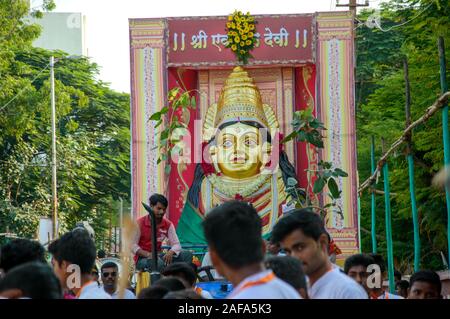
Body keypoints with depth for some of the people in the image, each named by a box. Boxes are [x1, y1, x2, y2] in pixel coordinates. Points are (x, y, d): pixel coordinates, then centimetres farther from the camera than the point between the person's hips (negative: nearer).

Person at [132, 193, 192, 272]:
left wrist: (171, 252, -25)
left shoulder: (168, 225, 3)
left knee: (187, 255, -14)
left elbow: (176, 244, 0)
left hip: (158, 256, 5)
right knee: (158, 262, -40)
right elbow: (133, 245, -12)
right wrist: (148, 255, -27)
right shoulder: (140, 223, -9)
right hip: (142, 259, -5)